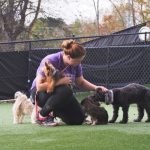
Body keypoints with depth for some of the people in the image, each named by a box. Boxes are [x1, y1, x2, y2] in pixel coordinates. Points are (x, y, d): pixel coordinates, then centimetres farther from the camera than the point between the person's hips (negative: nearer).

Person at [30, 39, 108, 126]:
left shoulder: (76, 64, -9)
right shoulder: (49, 61, -28)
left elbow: (81, 82, 9)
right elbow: (39, 86, -31)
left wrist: (96, 88, -8)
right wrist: (60, 81, -34)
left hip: (61, 94, 6)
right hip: (40, 93, -6)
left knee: (78, 120, -9)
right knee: (65, 90, -37)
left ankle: (54, 112, 17)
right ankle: (42, 115, -18)